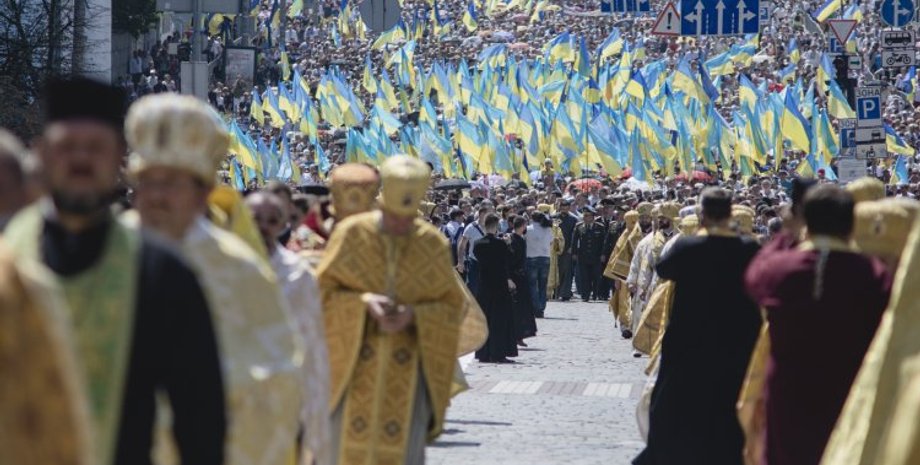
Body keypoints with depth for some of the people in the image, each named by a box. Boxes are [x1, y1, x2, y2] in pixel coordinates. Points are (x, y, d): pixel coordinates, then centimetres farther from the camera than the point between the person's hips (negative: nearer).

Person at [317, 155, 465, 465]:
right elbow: (322, 291, 0)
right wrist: (363, 303, -18)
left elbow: (451, 306, 6)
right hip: (355, 364, 0)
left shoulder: (433, 244, 0)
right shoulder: (351, 233, -3)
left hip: (409, 371, 0)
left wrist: (415, 316, -14)